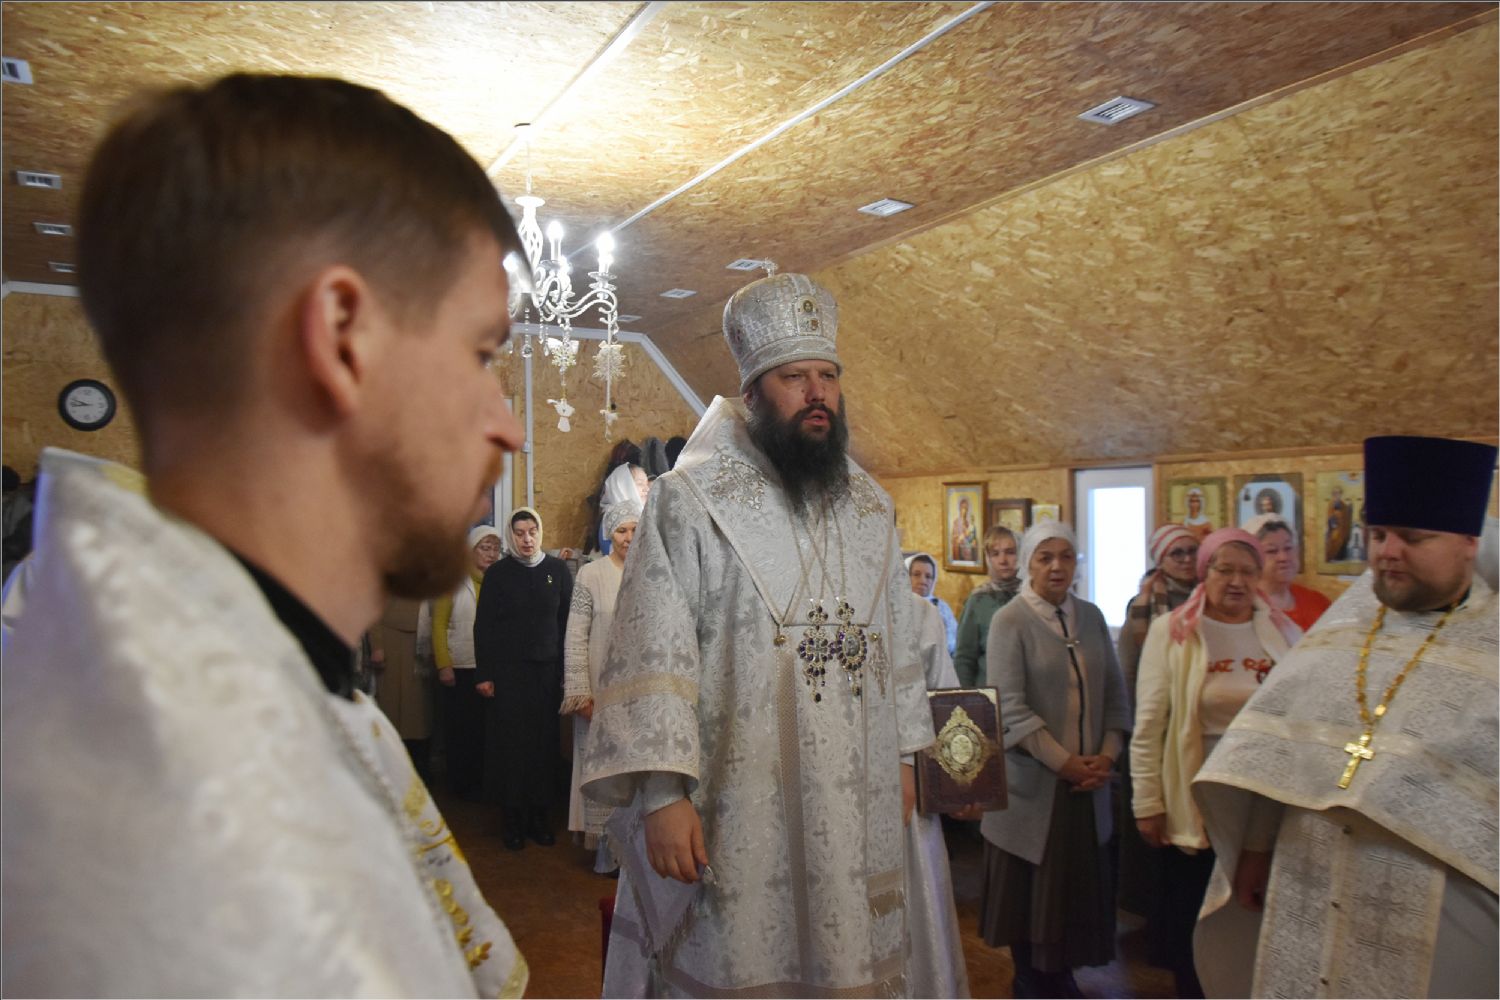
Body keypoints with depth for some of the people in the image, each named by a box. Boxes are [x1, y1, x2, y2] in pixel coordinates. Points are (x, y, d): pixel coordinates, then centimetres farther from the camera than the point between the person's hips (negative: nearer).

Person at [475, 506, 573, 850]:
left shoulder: (558, 570, 4)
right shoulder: (497, 573, 1)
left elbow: (568, 622, 4)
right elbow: (483, 625, 2)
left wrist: (567, 670, 0)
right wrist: (483, 674, -4)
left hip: (548, 669, 1)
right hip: (507, 670, -1)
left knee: (545, 742, 2)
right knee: (510, 744, 0)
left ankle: (541, 818, 15)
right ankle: (512, 820, 13)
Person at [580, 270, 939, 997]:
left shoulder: (870, 508, 9)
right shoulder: (689, 501, -9)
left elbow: (898, 640, 15)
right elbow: (652, 657, -13)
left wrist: (904, 755, 14)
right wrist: (663, 793, -17)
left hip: (857, 802, 5)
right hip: (734, 809, -5)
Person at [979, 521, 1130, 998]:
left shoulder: (1091, 617, 7)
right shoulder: (1010, 621, -10)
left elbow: (1115, 693, 8)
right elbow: (1010, 707, -14)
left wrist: (1107, 754, -5)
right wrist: (1065, 763, -16)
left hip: (1089, 780, 5)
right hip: (1034, 782, -4)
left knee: (1079, 883, 11)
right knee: (1030, 886, 8)